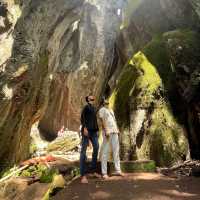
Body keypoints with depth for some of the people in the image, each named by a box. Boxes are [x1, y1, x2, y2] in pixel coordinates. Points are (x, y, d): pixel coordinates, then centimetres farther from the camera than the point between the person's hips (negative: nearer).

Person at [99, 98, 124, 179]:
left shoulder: (111, 110, 25)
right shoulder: (102, 110, 2)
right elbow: (102, 120, -9)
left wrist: (117, 129, 13)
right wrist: (106, 131, -19)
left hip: (114, 132, 7)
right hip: (107, 132, -7)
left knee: (116, 151, 8)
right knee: (105, 152, -6)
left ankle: (118, 170, 15)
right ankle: (104, 173, -2)